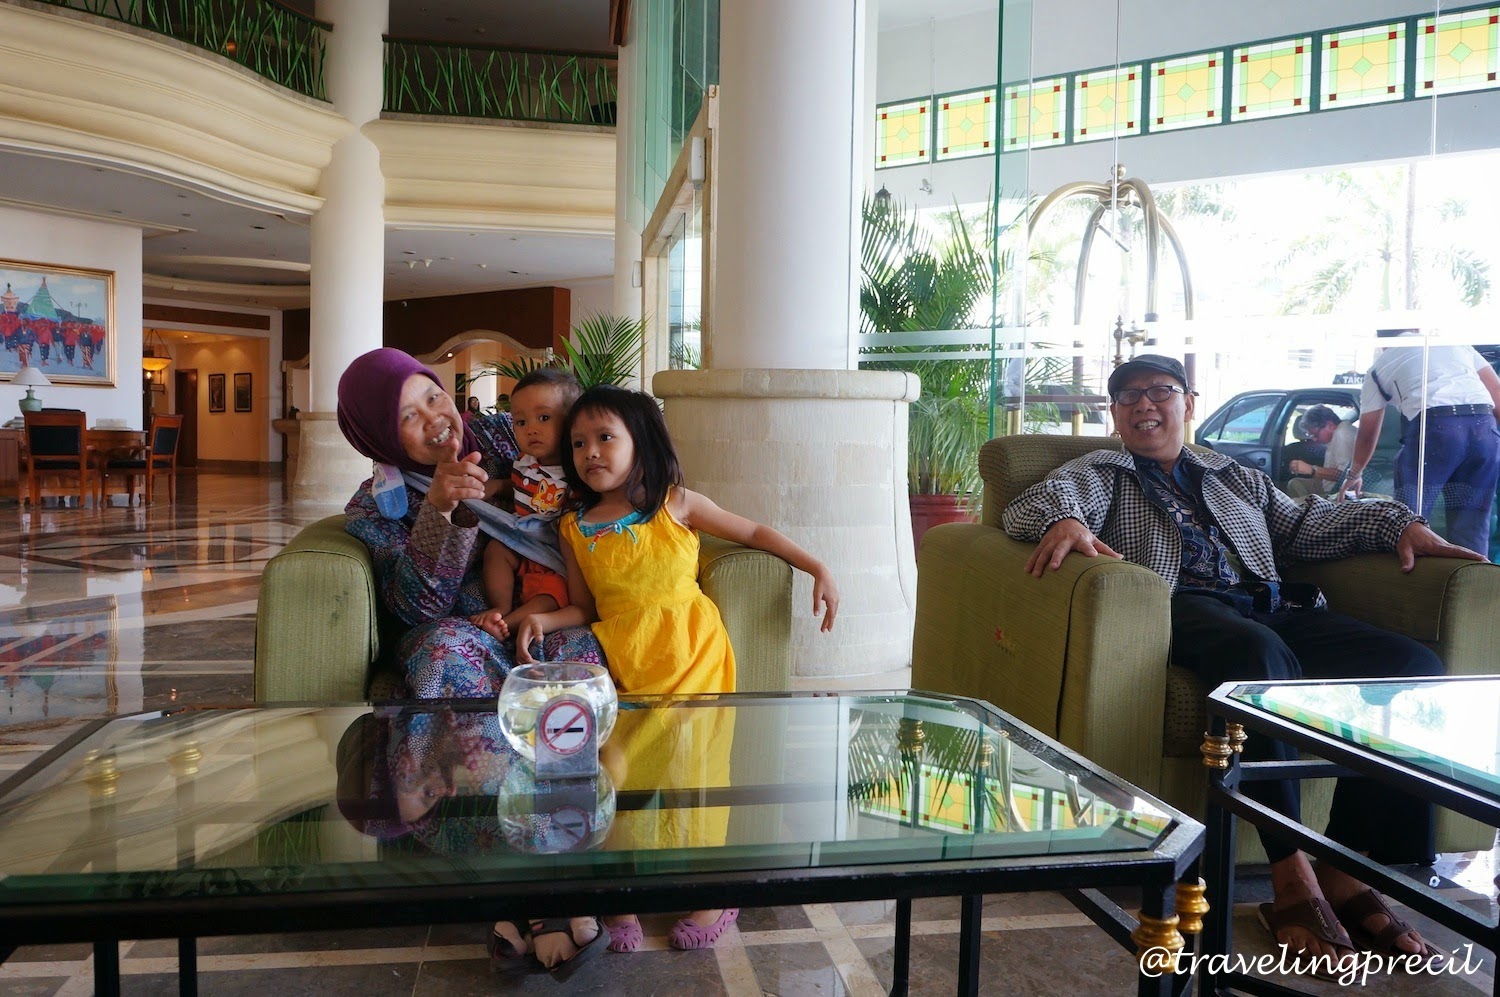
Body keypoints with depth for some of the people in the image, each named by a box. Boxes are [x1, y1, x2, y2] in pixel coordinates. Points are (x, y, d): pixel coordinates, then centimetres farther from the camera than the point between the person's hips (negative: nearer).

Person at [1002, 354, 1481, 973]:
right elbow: (1032, 506, 0)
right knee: (1259, 653, -40)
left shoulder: (1235, 477, 36)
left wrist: (1396, 522, 11)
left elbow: (1304, 524, 29)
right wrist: (1064, 520, -25)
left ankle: (1344, 869, -19)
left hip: (1269, 608, 5)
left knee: (1411, 664, -21)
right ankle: (1294, 880, -34)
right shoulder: (1100, 474, 21)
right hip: (1180, 608, -5)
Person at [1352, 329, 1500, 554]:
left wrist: (1354, 473, 43)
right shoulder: (1456, 342, 31)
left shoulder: (1380, 366, 22)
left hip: (1435, 426, -3)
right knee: (1472, 529, 9)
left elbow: (1367, 434, 28)